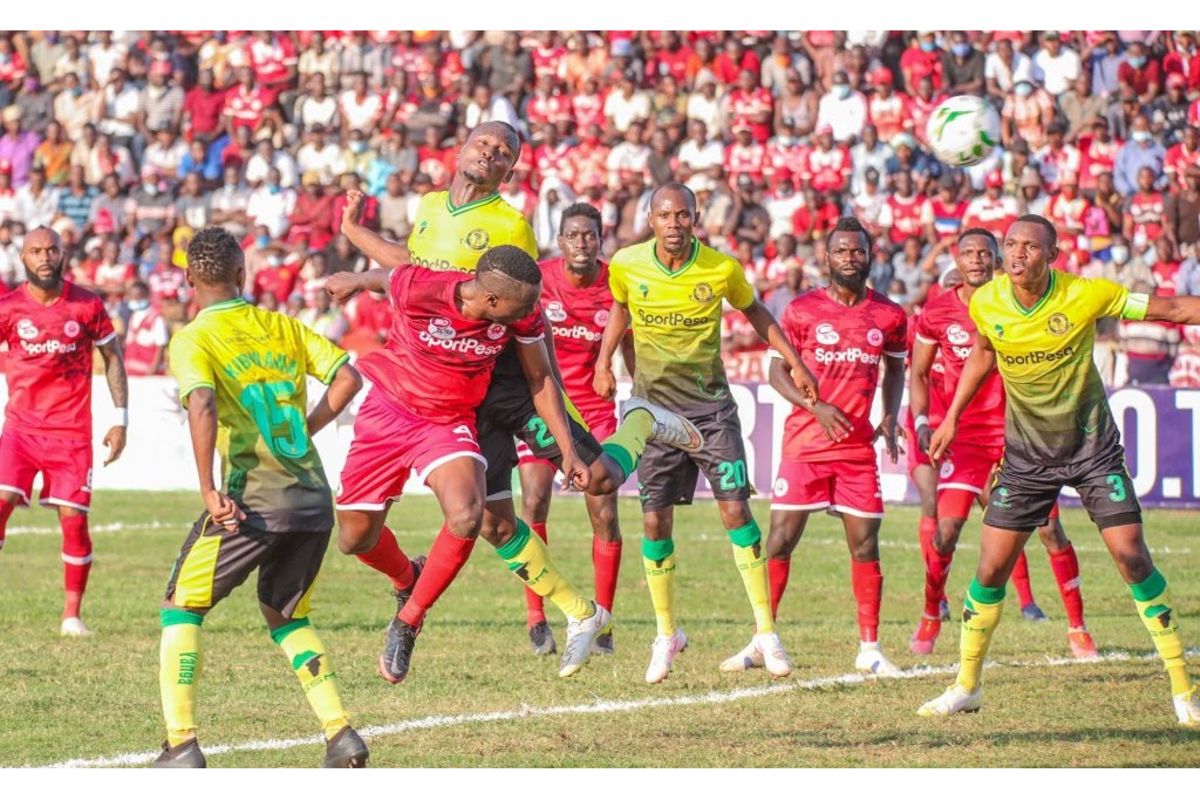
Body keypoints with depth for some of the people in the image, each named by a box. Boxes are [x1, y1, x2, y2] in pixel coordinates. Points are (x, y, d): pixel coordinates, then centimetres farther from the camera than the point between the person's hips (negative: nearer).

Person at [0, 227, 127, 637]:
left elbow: (112, 358, 8)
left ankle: (72, 614, 8)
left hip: (72, 430, 0)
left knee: (74, 518, -4)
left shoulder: (88, 306, -1)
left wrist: (120, 419, 4)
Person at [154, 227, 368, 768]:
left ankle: (181, 745, -1)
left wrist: (208, 490, -17)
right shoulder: (281, 326, 12)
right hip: (313, 499, 5)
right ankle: (341, 736, 9)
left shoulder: (192, 340, -3)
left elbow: (202, 405, -20)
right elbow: (348, 377, 9)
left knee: (180, 611, 11)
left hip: (252, 502, -5)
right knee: (286, 617, 24)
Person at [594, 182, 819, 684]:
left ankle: (765, 631, -3)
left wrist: (795, 361, 8)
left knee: (736, 510, -11)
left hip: (710, 403, -1)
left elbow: (754, 312, 10)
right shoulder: (626, 265, -6)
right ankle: (666, 634, 16)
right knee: (655, 523, 0)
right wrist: (603, 361, 6)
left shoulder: (722, 269, -10)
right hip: (653, 406, 1)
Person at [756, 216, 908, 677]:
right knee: (780, 538, -4)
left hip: (859, 446, 2)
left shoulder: (889, 317, 5)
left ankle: (869, 648, 9)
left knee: (865, 543, 1)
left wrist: (890, 418, 5)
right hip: (804, 443, -2)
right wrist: (816, 406, -15)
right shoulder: (802, 310, -2)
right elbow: (777, 370, 0)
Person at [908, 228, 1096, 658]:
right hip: (967, 434, 0)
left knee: (1050, 530, -5)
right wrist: (922, 422, -4)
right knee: (946, 530, -9)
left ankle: (1077, 628, 6)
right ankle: (930, 616, 15)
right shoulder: (937, 312, -1)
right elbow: (918, 373, 10)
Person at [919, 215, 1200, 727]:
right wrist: (952, 418, 15)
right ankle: (966, 686, 16)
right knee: (991, 569, -1)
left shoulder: (1086, 295, -18)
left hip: (1092, 446, -2)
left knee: (1133, 559, -10)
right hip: (1026, 453, 2)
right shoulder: (986, 303, -9)